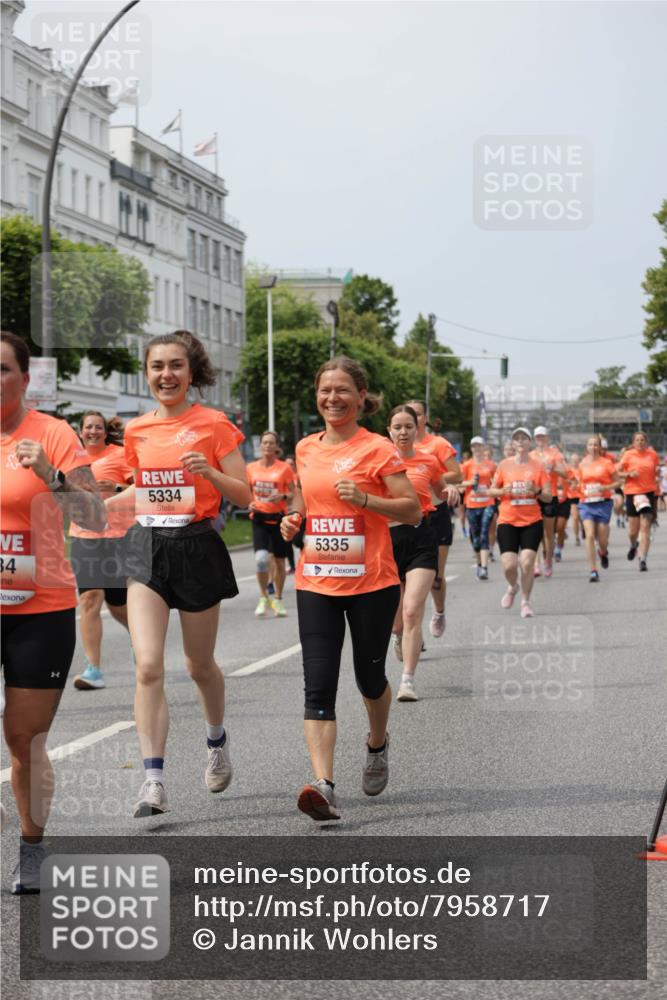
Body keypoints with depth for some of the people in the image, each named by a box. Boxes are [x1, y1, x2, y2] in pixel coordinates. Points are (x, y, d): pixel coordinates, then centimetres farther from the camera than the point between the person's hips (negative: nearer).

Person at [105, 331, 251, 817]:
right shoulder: (137, 430, 7)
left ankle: (217, 741, 43)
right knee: (148, 666, -12)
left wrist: (209, 472, -23)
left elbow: (244, 495, -6)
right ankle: (154, 780, -11)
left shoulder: (214, 424, -5)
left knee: (199, 664, 13)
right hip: (146, 547, 3)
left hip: (196, 547, -3)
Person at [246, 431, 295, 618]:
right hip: (259, 518, 1)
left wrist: (283, 496, -20)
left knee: (279, 560, 6)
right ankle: (263, 598, 1)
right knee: (261, 557, -17)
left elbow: (293, 494, 1)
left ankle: (278, 600, 24)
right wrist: (249, 503, -4)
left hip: (279, 518, -1)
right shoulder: (251, 468, 5)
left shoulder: (284, 468, -2)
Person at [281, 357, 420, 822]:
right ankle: (323, 785, -16)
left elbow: (413, 510, -8)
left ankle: (378, 744, 43)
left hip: (372, 582, -3)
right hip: (316, 583, 4)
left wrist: (366, 499, -22)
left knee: (370, 676, 12)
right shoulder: (306, 449, 9)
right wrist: (294, 520, 5)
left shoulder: (378, 449, -7)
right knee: (319, 686, -9)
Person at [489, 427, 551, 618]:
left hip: (532, 522, 0)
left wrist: (537, 491, -18)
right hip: (508, 521, 0)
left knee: (527, 563, -10)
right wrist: (503, 491, -12)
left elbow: (548, 497, 2)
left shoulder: (538, 466, 1)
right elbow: (492, 490, 9)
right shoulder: (505, 465, 2)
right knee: (508, 565, -7)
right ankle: (512, 587, 28)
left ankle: (525, 601, 10)